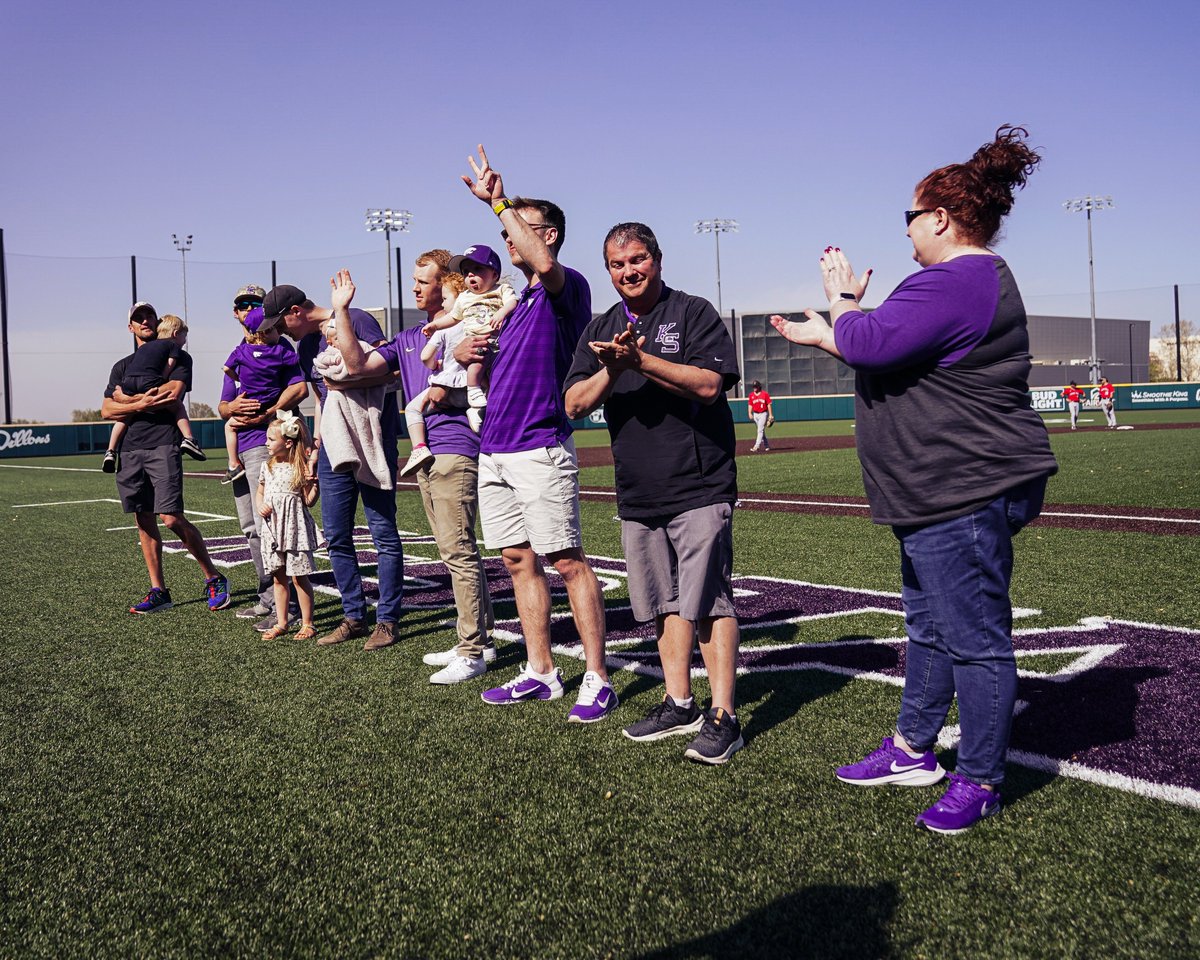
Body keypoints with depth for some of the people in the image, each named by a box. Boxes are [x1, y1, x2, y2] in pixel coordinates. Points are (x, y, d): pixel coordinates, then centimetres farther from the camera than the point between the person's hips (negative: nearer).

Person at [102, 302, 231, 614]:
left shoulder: (176, 357, 9)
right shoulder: (122, 366, 22)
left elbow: (173, 393, -10)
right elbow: (107, 410, 10)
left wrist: (130, 398, -3)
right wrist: (144, 404, -7)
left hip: (162, 445, -5)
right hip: (129, 449, 5)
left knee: (172, 519, -13)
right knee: (144, 521, 5)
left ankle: (213, 579, 0)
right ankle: (158, 591, 10)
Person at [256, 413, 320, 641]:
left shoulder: (301, 467, -9)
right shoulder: (266, 466, 8)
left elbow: (309, 501, -6)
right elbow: (260, 492, 22)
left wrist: (314, 484, -23)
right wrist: (260, 506, 2)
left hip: (295, 528, -6)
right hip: (273, 529, 6)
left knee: (299, 577, -2)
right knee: (278, 578, 11)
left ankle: (307, 623, 8)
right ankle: (281, 623, 19)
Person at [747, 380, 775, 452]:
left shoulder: (765, 394, -4)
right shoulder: (751, 395, 6)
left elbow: (769, 404, -3)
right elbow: (750, 405, 8)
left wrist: (770, 415, -5)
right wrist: (750, 413, -8)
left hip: (763, 414, -5)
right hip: (755, 414, 5)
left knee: (760, 430, -14)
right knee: (761, 431, 10)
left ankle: (757, 446, -21)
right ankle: (766, 446, 19)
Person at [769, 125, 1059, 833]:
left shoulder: (957, 283, -19)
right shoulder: (974, 279, 18)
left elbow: (871, 344, -23)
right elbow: (889, 351, 22)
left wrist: (843, 302, -3)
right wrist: (824, 336, 24)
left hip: (968, 495, -12)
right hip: (944, 494, 12)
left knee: (974, 637, -1)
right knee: (930, 625, 20)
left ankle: (980, 782, 12)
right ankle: (914, 749, 34)